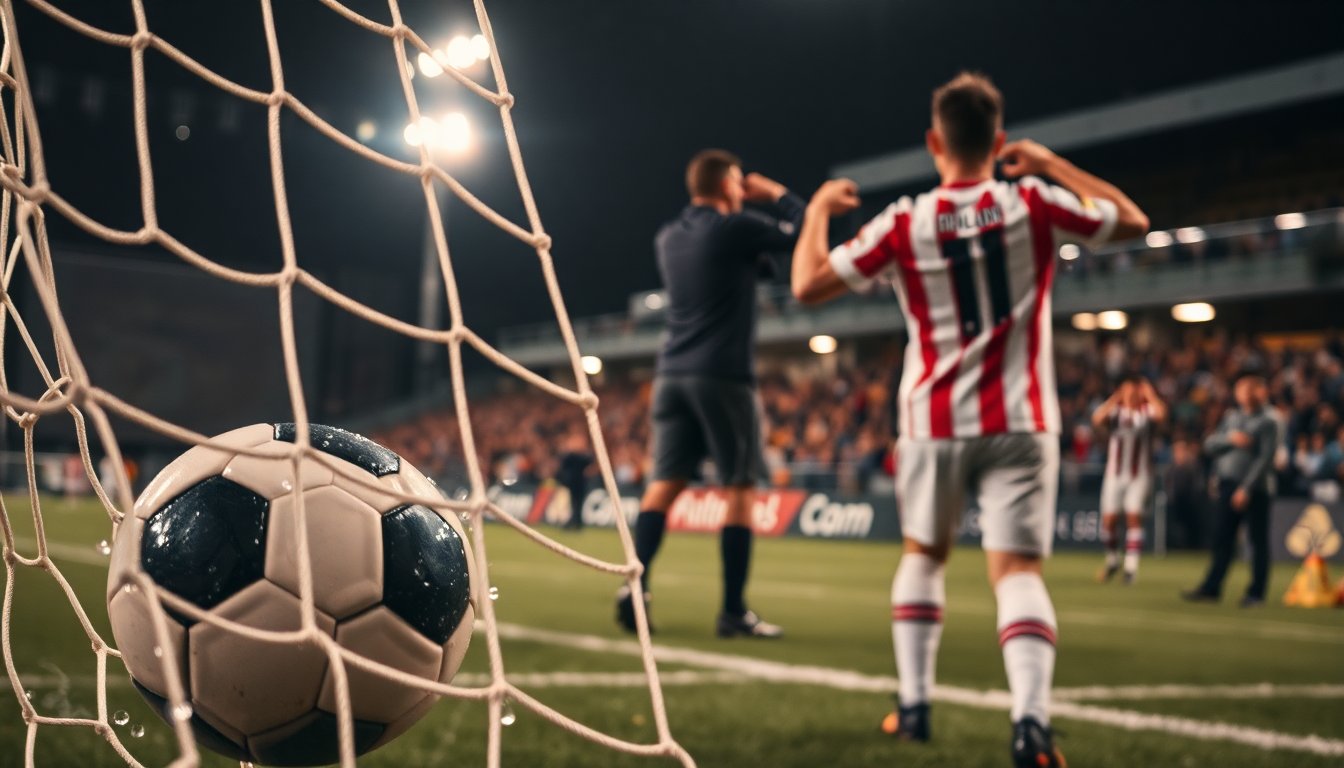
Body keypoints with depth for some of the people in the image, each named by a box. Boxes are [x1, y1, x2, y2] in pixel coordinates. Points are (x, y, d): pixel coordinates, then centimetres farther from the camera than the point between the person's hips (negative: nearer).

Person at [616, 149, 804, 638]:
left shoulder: (668, 237, 12)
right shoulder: (736, 229, -8)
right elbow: (799, 227, 2)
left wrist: (743, 203, 30)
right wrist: (775, 193, 18)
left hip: (672, 373, 6)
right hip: (723, 376, -6)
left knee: (666, 482, 6)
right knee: (740, 488, 0)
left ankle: (635, 590, -6)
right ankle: (733, 611, -1)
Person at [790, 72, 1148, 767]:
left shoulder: (904, 225, -7)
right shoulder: (1035, 205, -4)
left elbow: (808, 285, -3)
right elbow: (1131, 220, 12)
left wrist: (818, 208, 12)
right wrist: (1048, 161, 16)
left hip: (935, 422, 1)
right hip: (1021, 422, 0)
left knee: (922, 553, 21)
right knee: (1017, 569, -5)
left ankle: (913, 704, 20)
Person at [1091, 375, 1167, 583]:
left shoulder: (1147, 411, 2)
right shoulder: (1114, 411, 3)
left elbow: (1161, 414, -22)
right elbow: (1097, 419, -18)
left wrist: (1150, 394, -11)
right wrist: (1116, 398, -18)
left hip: (1140, 475, -1)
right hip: (1115, 473, 1)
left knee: (1134, 517, -9)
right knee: (1109, 519, -1)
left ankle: (1131, 566, -3)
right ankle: (1112, 560, 21)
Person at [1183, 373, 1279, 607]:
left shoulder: (1267, 423, -2)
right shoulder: (1230, 417, 15)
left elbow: (1265, 459, -10)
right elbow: (1209, 445, 10)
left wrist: (1246, 489, -16)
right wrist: (1230, 438, -9)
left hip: (1254, 489, -5)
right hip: (1227, 486, 5)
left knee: (1258, 541, 0)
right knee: (1221, 537, 5)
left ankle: (1256, 592, 6)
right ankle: (1211, 588, 8)